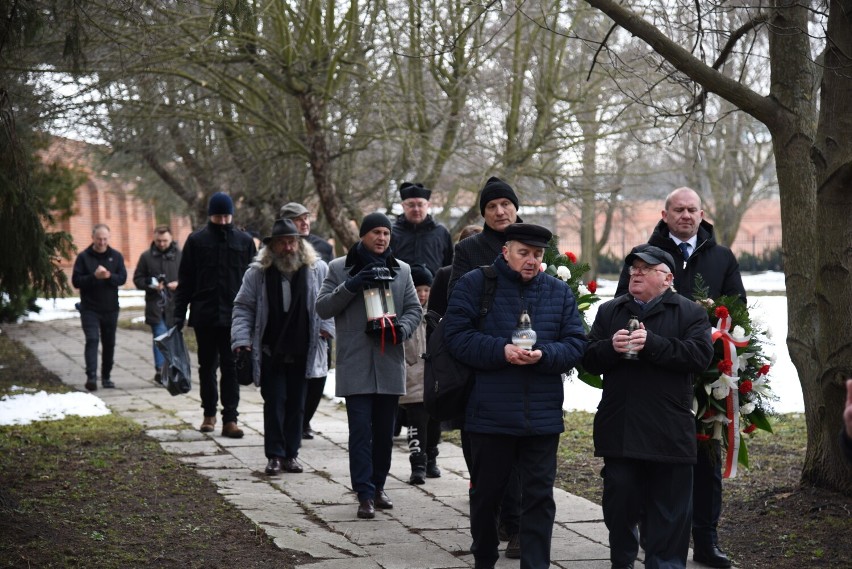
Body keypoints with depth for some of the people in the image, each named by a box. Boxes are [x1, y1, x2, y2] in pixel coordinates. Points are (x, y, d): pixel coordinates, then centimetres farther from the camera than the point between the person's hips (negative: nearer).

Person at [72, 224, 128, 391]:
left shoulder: (116, 256, 6)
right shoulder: (84, 257, -2)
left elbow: (122, 278, -2)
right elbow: (76, 281, -6)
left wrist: (109, 276, -22)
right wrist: (94, 276, -21)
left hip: (110, 308, 3)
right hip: (89, 308, -3)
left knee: (109, 343, 9)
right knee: (92, 340, -16)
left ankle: (106, 377, 20)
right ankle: (91, 376, -24)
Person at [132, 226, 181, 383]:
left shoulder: (180, 256, 4)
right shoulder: (146, 256, 6)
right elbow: (137, 279, 9)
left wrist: (179, 284, -11)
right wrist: (151, 285, -9)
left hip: (174, 305, 1)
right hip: (155, 305, -1)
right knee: (160, 337, -11)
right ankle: (160, 370, -11)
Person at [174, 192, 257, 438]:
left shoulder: (244, 241, 4)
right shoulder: (196, 240, 3)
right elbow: (184, 280, 5)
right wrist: (179, 313, -1)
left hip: (234, 315, -1)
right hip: (204, 315, 1)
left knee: (231, 367, -4)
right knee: (207, 366, 11)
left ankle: (230, 419, -4)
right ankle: (209, 413, 25)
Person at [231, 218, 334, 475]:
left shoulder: (317, 269, 1)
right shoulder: (258, 273, 0)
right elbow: (243, 307, 4)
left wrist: (327, 326, -5)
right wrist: (242, 339, -7)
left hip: (303, 352, 1)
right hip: (271, 352, -1)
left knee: (296, 404, 7)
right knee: (274, 403, -2)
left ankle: (291, 454, 16)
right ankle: (275, 455, 3)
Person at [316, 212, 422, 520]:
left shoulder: (401, 269, 13)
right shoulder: (340, 269, 4)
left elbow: (414, 308, 13)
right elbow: (322, 307, -1)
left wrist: (402, 328, -8)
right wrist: (350, 287, -16)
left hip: (390, 363, 3)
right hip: (355, 364, -3)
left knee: (384, 431, 10)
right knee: (361, 430, -8)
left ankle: (378, 486, 23)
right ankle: (365, 494, -8)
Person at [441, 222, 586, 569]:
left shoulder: (559, 291, 8)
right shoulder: (475, 284, 0)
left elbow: (576, 344, 4)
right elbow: (456, 335, -8)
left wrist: (544, 355, -16)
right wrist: (501, 350, -20)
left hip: (542, 416, 2)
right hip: (490, 413, -2)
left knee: (539, 496, 1)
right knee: (487, 492, 12)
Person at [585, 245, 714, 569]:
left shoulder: (690, 313, 2)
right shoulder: (609, 312, 14)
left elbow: (700, 355, -13)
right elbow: (589, 360, 8)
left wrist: (651, 344, -21)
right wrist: (611, 348, -14)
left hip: (668, 432, -3)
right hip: (619, 431, 3)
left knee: (669, 514, 2)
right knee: (619, 506, 10)